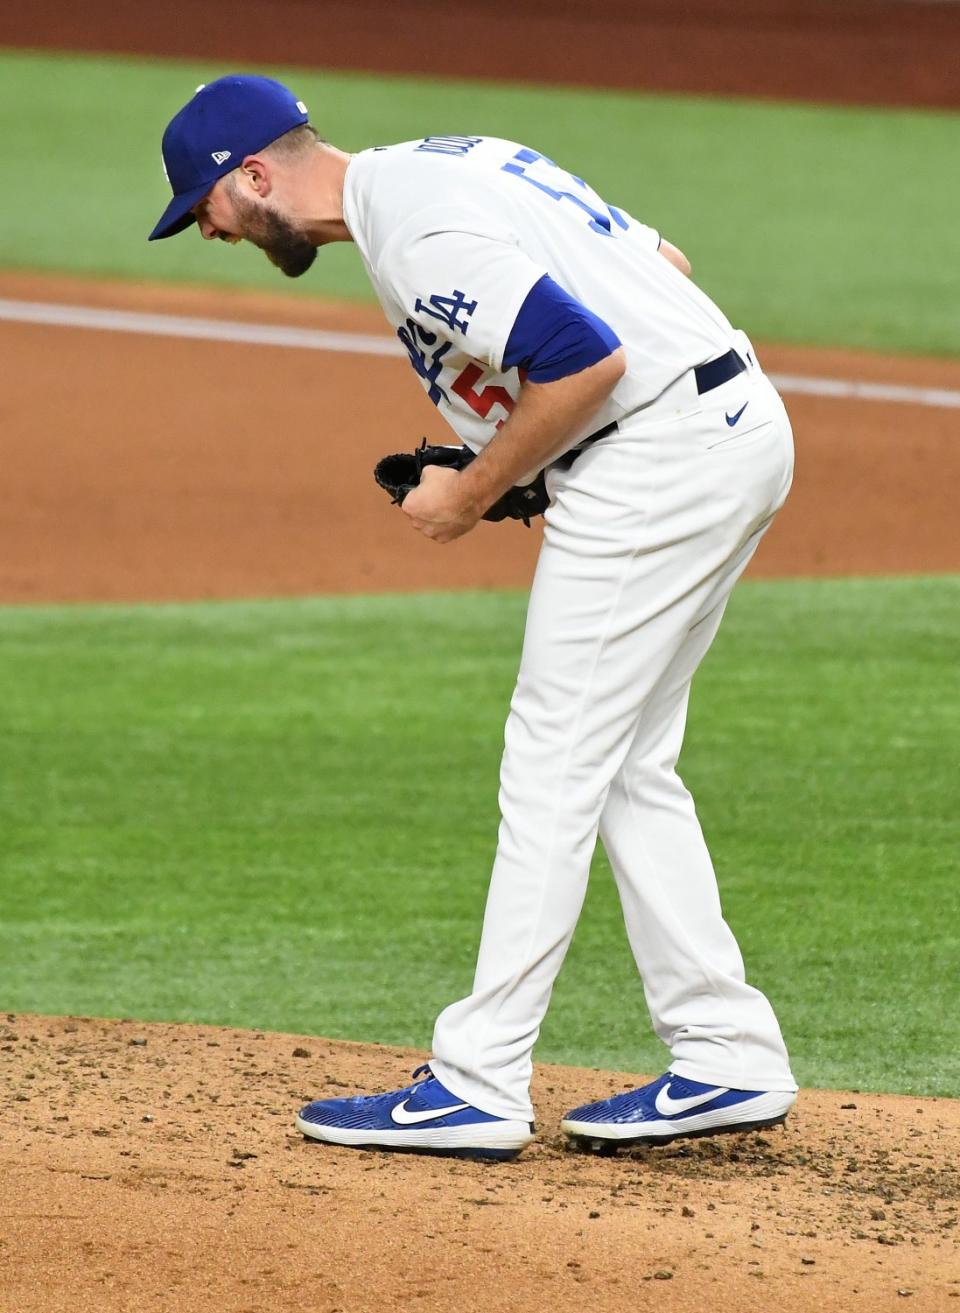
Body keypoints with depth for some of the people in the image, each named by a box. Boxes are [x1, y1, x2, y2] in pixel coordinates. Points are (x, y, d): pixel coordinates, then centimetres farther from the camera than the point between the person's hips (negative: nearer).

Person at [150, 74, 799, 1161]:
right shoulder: (450, 165, 15)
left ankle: (477, 1087, -4)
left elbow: (588, 360, -25)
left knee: (554, 761, -6)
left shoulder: (415, 234, -17)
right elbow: (662, 262, 19)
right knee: (624, 766, 15)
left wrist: (474, 493, -10)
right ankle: (728, 1059, 15)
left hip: (663, 452, -10)